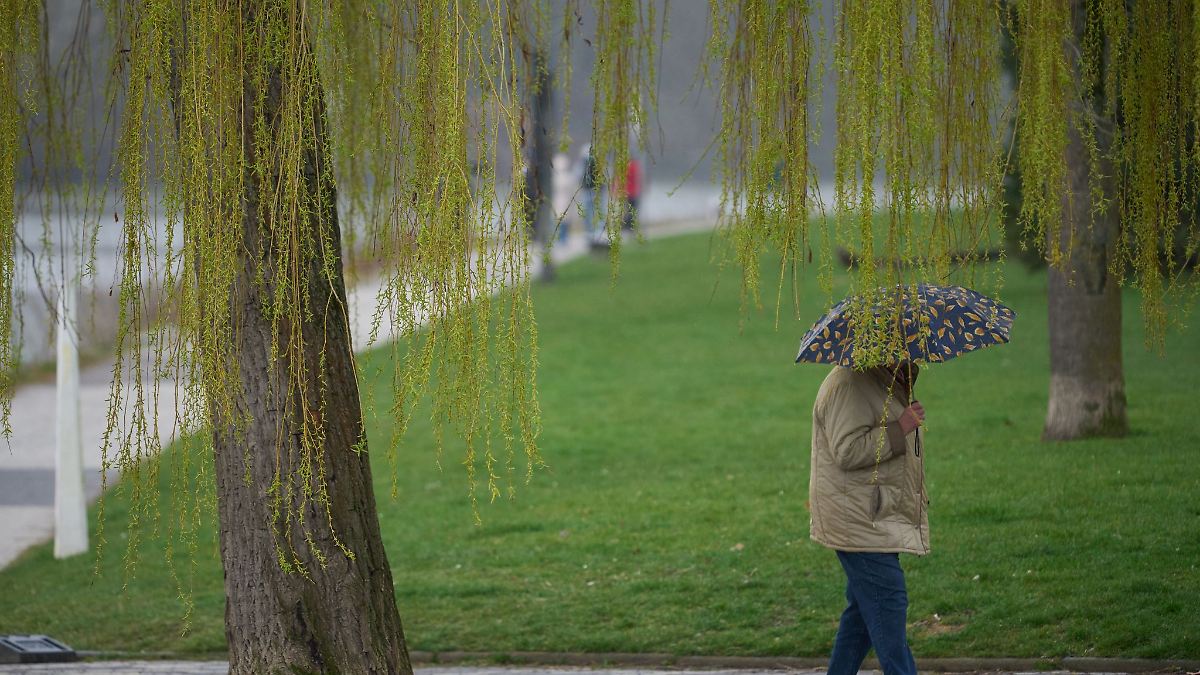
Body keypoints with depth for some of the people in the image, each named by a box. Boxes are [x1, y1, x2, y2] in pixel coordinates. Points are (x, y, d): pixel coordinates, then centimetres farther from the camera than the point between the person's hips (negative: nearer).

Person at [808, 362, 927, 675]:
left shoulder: (886, 382, 18)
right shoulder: (848, 385, -17)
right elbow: (847, 451, -24)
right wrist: (899, 429, -25)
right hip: (858, 520, -10)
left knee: (863, 608, 12)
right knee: (888, 604, -11)